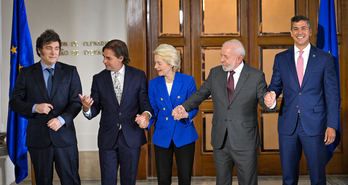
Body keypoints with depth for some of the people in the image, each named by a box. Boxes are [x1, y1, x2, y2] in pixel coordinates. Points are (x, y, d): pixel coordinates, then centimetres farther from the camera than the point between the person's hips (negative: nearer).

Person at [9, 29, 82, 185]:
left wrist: (62, 119, -17)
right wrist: (34, 108, -14)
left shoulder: (70, 72, 5)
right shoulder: (27, 73, 5)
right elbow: (14, 102, 4)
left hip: (64, 136, 0)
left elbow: (76, 102, 0)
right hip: (38, 137, 1)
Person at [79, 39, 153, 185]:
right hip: (107, 138, 1)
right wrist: (87, 108, -21)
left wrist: (146, 114, -24)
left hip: (131, 138, -1)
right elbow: (95, 109, 3)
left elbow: (145, 102, -2)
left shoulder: (138, 76, 0)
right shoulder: (99, 79, 3)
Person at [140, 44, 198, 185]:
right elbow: (153, 110, 4)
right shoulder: (154, 84, 2)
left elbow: (194, 107, -3)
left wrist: (186, 114, -25)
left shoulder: (188, 81, -5)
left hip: (184, 136, -2)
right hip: (162, 137, 2)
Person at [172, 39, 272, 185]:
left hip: (244, 143, -3)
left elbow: (263, 101, -7)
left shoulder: (256, 76, -6)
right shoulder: (215, 73, 5)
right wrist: (184, 107, -5)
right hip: (220, 141, 4)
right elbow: (200, 94, 11)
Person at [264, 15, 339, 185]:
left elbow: (332, 94, 1)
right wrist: (270, 96, -15)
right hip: (288, 125, 2)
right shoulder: (281, 58, 10)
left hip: (314, 125, -2)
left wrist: (332, 125, -6)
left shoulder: (324, 58, 3)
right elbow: (275, 85, 11)